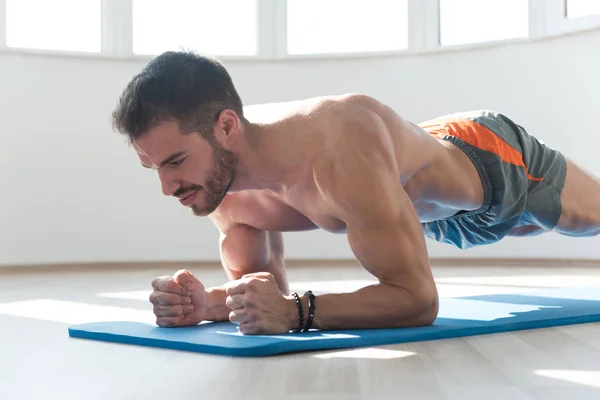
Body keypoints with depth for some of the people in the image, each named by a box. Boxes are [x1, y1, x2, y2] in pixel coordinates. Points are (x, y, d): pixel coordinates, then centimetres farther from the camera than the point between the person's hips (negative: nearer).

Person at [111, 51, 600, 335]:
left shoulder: (339, 146, -50)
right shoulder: (221, 178, -27)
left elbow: (417, 299, -47)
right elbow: (259, 283, -14)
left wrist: (296, 311, -60)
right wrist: (209, 303, -37)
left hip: (498, 161, -6)